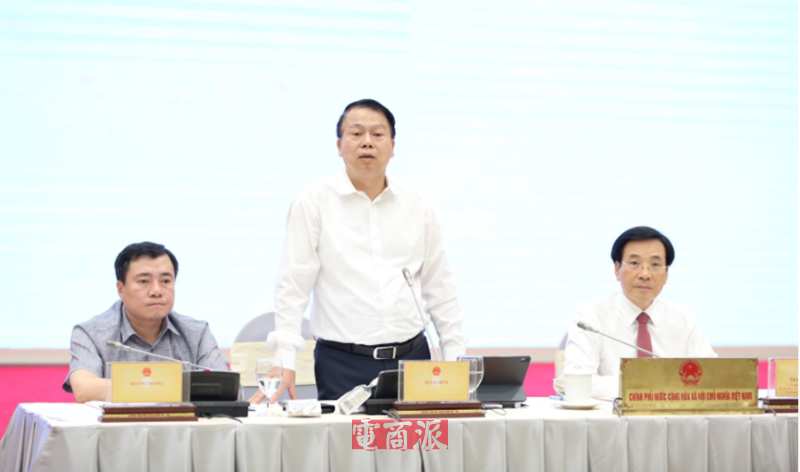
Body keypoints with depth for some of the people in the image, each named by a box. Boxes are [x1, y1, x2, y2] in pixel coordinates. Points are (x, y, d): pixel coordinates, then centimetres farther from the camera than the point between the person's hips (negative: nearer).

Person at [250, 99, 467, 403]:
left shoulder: (417, 207, 11)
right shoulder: (313, 203, 0)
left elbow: (440, 289, 14)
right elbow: (292, 286, -4)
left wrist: (455, 359, 7)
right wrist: (285, 363, -12)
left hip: (411, 357, 3)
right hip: (343, 365, -3)